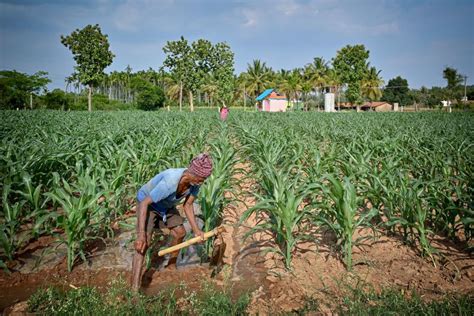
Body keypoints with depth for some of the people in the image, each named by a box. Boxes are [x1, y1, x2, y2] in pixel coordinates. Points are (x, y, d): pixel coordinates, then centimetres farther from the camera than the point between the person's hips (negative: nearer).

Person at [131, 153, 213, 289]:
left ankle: (171, 265, 38)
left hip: (167, 205, 7)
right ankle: (135, 289, -17)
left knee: (180, 233, 12)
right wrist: (141, 235, -40)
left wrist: (196, 230, -19)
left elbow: (188, 205, -10)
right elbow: (144, 203, -37)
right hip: (147, 203, -7)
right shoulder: (169, 183, -43)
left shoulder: (195, 181, -22)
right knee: (144, 243, -19)